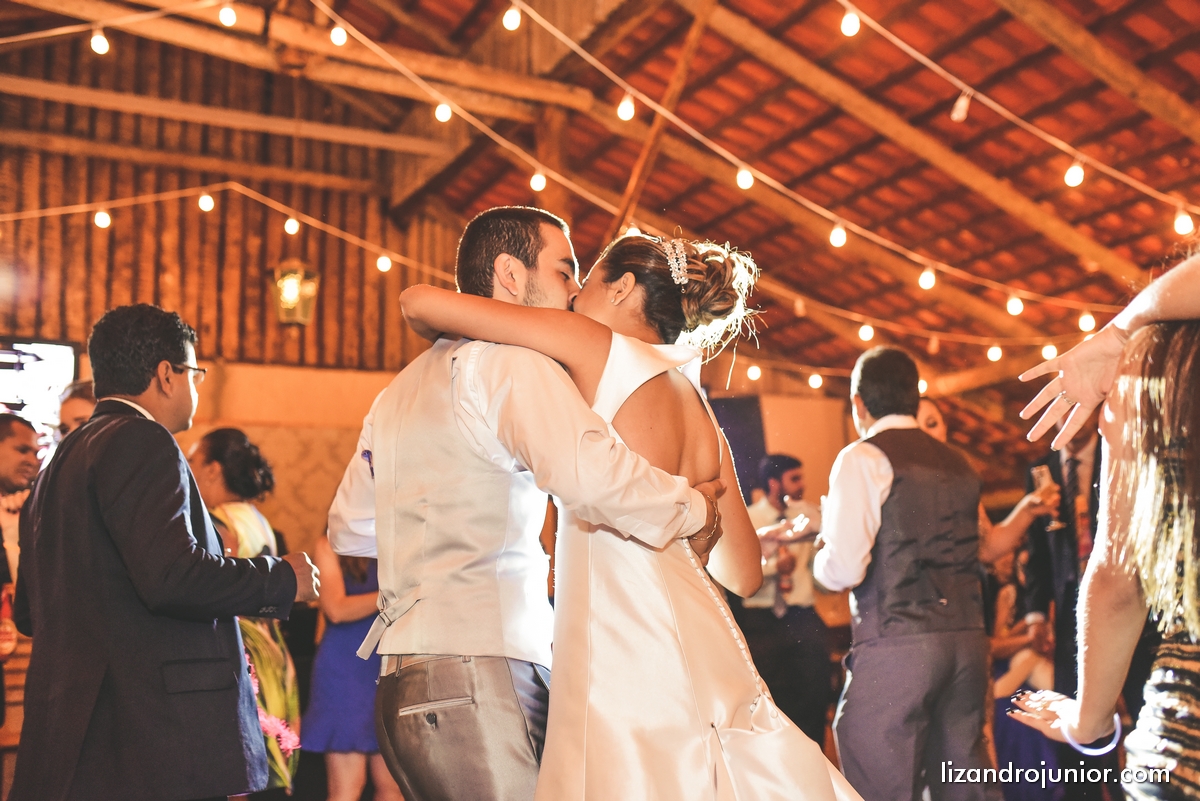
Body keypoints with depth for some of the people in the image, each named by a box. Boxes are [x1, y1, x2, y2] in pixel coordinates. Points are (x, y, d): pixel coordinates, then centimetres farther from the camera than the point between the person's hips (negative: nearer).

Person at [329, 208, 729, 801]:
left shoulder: (398, 390, 21)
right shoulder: (510, 362, -6)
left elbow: (348, 530, 30)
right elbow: (591, 475, -25)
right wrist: (691, 510, -9)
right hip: (477, 676, -9)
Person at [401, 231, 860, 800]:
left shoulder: (600, 348, -1)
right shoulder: (701, 416, 17)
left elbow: (421, 301, -1)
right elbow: (745, 574, 20)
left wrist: (450, 337, 22)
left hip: (628, 646, -8)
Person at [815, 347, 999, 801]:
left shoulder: (864, 458, -4)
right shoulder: (958, 465, 17)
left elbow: (844, 569, -13)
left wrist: (820, 558, 7)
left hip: (896, 647, -7)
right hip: (966, 640, 7)